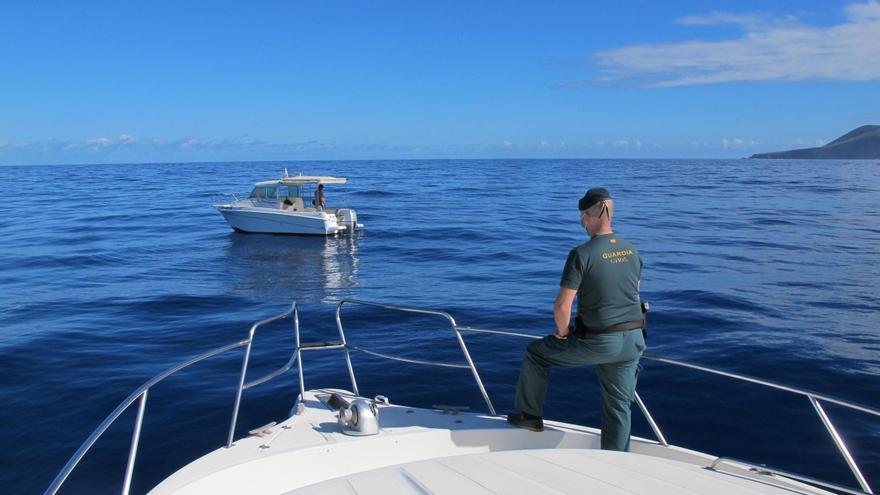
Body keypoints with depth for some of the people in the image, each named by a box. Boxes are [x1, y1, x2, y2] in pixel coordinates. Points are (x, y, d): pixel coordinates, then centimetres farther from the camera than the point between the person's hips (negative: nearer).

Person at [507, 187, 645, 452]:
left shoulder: (582, 254, -16)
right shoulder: (632, 252, 5)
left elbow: (562, 306, -18)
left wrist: (562, 333, 0)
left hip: (598, 342, -6)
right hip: (633, 341, 6)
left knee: (536, 353, 16)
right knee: (619, 405, 16)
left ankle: (530, 415, 28)